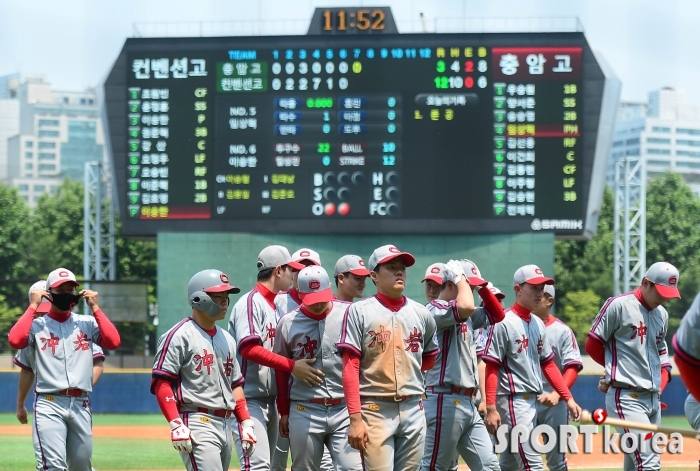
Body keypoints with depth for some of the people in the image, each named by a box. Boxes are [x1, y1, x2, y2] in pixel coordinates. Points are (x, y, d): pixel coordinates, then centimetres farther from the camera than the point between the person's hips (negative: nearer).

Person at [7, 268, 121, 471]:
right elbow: (15, 340, -17)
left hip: (81, 406, 3)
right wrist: (33, 306, -9)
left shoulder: (87, 323, 11)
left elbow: (113, 341, -5)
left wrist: (95, 308, -1)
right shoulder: (37, 325, 3)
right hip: (49, 404, -3)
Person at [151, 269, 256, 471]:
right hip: (197, 425, -8)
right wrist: (176, 424, -19)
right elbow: (161, 383, -11)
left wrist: (246, 423, 16)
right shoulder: (179, 336, -6)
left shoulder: (226, 339, 18)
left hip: (225, 425, 8)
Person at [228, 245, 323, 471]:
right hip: (249, 399, -9)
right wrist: (292, 366, -25)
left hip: (269, 399, 9)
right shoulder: (251, 302, -10)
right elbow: (249, 348, -22)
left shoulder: (275, 306, 17)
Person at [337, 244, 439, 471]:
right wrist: (355, 419, -14)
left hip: (413, 410, 4)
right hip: (375, 410, -4)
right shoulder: (359, 312, -2)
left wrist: (408, 368, 12)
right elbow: (350, 369, -8)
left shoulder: (421, 314, 9)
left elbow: (431, 357, 27)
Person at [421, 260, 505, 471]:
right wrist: (460, 279, -11)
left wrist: (482, 287, 12)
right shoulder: (435, 310, -10)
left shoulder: (465, 317, 19)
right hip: (445, 401, -9)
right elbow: (466, 307, -29)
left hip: (468, 403, 9)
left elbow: (496, 314, 24)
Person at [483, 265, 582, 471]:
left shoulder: (538, 324, 12)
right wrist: (491, 408, -19)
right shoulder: (504, 323, -12)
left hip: (532, 400, 8)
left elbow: (548, 364, 17)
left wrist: (568, 398, 10)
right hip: (513, 401, -8)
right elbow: (491, 368, -14)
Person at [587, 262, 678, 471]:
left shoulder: (662, 314, 13)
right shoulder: (618, 305, -9)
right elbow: (592, 345, -4)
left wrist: (661, 382, 11)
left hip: (654, 399, 7)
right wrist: (619, 367, 8)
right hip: (627, 398, -7)